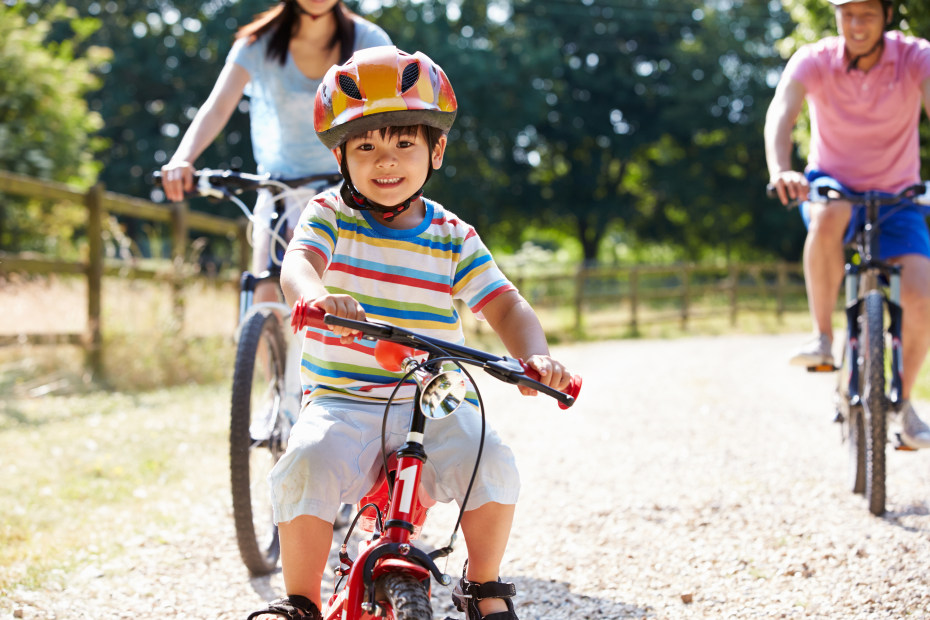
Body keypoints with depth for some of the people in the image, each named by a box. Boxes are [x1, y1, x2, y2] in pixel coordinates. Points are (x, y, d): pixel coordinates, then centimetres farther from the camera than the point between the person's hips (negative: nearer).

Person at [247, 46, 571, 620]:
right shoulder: (330, 215, 3)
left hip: (432, 405, 1)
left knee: (492, 463, -25)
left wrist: (536, 357, -21)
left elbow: (506, 306, 2)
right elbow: (298, 263, -18)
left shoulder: (454, 239, 8)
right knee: (309, 464, -31)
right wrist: (314, 294, -44)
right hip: (341, 401, -1)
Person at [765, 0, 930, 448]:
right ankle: (822, 338, -24)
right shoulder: (814, 60, -16)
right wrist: (780, 170, -54)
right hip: (834, 185, 0)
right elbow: (781, 111, -32)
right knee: (827, 214, -38)